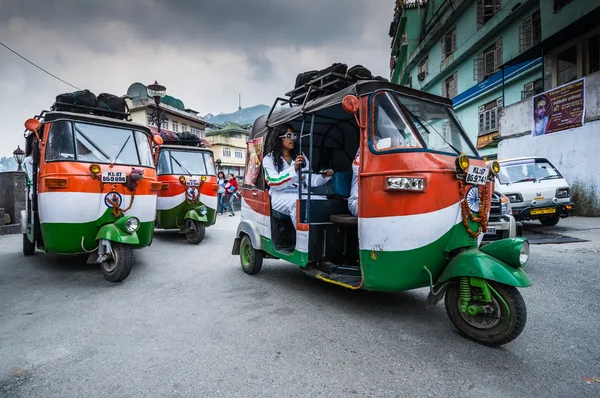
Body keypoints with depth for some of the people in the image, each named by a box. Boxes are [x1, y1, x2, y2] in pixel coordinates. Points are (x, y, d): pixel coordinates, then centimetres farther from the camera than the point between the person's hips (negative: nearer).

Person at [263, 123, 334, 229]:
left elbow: (310, 180, 16)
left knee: (322, 200, -27)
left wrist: (324, 176, -4)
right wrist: (294, 169, -21)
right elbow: (274, 182, -10)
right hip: (282, 196, -4)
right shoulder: (269, 159, 9)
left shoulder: (300, 156, 24)